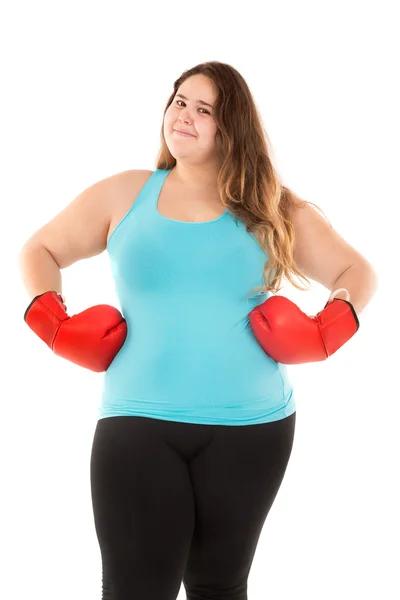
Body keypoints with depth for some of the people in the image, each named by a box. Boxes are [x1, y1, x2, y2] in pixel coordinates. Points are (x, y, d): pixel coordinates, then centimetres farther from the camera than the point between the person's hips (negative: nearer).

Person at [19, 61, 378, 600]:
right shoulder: (123, 195, 7)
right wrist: (54, 325, -2)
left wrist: (324, 335, -6)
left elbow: (357, 272, 12)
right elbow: (40, 251, 15)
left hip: (251, 428, 1)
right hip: (138, 424, -1)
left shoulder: (273, 210, 6)